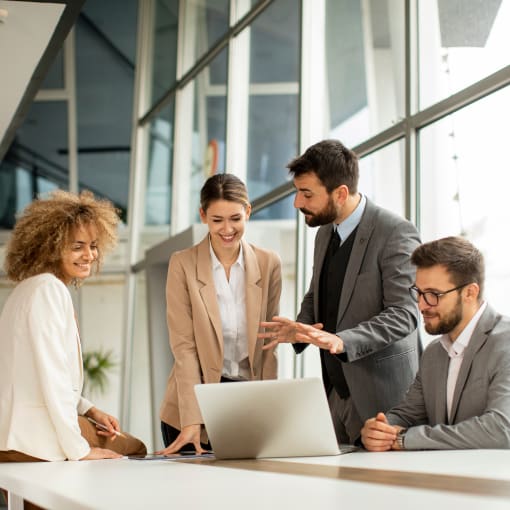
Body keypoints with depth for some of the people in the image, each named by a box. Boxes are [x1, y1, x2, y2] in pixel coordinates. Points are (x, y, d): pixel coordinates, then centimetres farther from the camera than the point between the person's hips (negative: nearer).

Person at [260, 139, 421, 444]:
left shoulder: (396, 232, -14)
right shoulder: (325, 233, 12)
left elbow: (404, 313, -19)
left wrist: (342, 341, -31)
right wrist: (300, 328, 1)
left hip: (382, 394, -7)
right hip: (337, 391, 7)